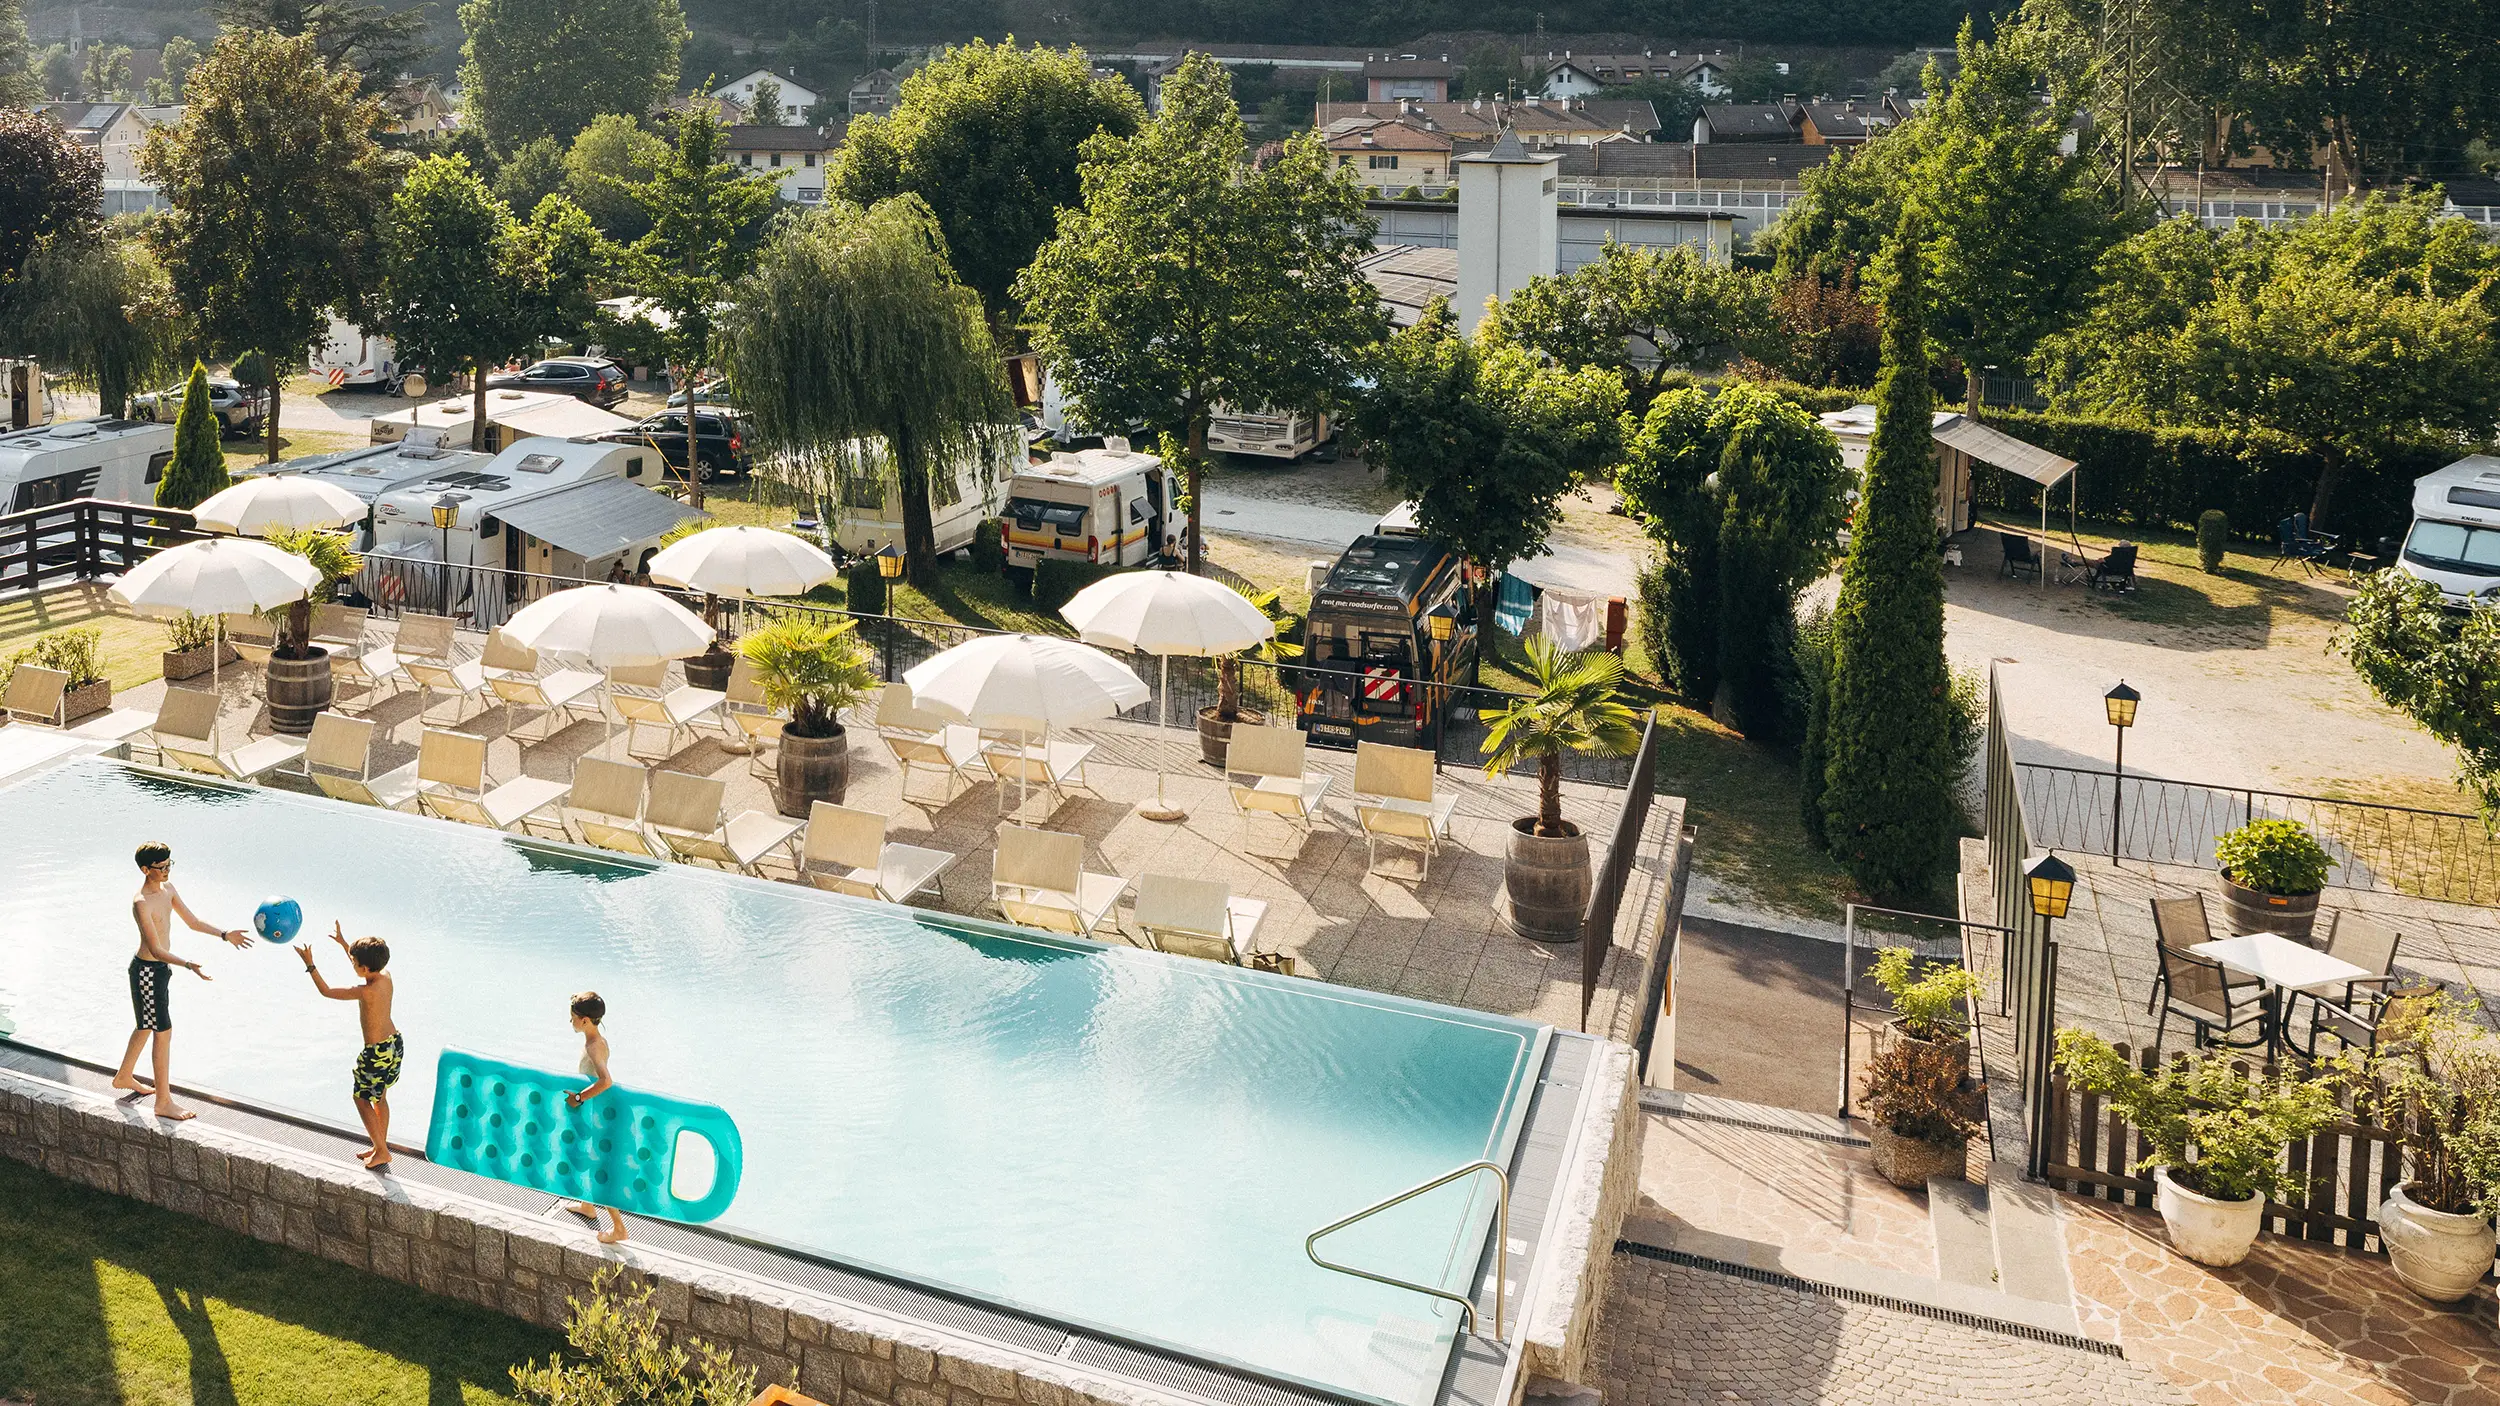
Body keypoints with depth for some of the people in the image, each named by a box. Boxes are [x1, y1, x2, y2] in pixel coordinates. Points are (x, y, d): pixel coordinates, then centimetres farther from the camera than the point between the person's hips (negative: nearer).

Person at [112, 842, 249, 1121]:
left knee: (146, 1026, 25)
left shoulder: (167, 888, 1)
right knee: (163, 1032, -4)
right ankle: (164, 1102, 3)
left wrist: (225, 935, 3)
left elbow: (192, 921, 11)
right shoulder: (141, 903, -26)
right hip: (147, 970, -9)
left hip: (160, 967, 9)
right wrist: (188, 965, -41)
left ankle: (124, 1077, 46)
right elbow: (156, 949, -28)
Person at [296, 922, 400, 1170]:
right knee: (380, 1098, 22)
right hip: (394, 1043, 8)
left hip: (377, 1052, -8)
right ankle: (380, 1146, 33)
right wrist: (343, 943, 25)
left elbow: (326, 991, -18)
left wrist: (310, 965, -12)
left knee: (362, 1100, 9)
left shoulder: (366, 992, -27)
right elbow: (364, 968, 20)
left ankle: (382, 1152, 12)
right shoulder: (386, 979, -3)